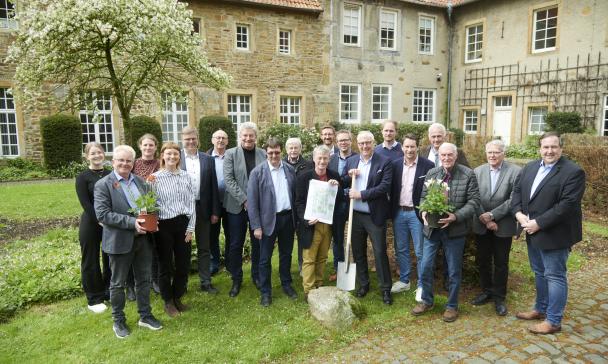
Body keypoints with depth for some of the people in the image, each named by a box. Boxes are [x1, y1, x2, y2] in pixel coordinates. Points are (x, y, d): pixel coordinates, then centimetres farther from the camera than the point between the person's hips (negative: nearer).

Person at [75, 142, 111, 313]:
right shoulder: (82, 177, -4)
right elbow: (85, 204, -11)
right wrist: (100, 221, -18)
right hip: (91, 224, -4)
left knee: (110, 259, 12)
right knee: (91, 261, 6)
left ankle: (109, 292, 30)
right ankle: (94, 299, 19)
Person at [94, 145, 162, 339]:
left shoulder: (139, 181, 8)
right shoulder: (103, 184, -9)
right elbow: (102, 214, -16)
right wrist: (131, 222, -23)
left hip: (143, 238, 5)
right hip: (120, 241, -5)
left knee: (144, 279, 15)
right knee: (118, 283, 11)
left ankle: (145, 316, 30)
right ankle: (118, 321, 28)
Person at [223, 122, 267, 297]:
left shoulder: (264, 154, 4)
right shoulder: (230, 154, -1)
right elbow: (228, 180, -8)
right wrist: (244, 200, -15)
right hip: (237, 206, -1)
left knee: (258, 243, 11)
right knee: (236, 245, 7)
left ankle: (257, 276, 29)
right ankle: (236, 279, 23)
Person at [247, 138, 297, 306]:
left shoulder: (290, 170, 3)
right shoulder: (257, 172, -8)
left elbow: (295, 194, 8)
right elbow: (251, 201, -9)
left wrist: (296, 218, 4)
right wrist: (256, 226, -12)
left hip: (288, 217, 4)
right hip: (268, 219, -3)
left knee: (286, 254, 18)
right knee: (265, 258, 6)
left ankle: (286, 284, 35)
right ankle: (265, 291, 21)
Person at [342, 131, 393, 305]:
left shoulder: (384, 162, -7)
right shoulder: (350, 161, 6)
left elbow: (385, 187, -16)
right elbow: (342, 184, 11)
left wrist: (361, 194, -19)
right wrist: (348, 176, -10)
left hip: (375, 216, -4)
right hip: (355, 215, 4)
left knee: (380, 252, 3)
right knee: (358, 252, 15)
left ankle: (385, 288, 17)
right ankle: (363, 284, 32)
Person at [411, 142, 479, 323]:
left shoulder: (468, 174, -7)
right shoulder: (431, 173, 4)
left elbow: (474, 201, -10)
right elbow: (423, 197, 9)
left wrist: (455, 216, -23)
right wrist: (424, 211, -11)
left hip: (454, 230, -3)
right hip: (432, 228, 3)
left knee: (454, 271, 11)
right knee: (426, 267, 9)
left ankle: (452, 306, 29)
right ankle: (427, 301, 30)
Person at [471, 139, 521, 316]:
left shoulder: (515, 171, -9)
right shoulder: (478, 171, 1)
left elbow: (514, 200, -14)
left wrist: (492, 215, -16)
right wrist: (484, 219, -11)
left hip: (503, 226, -3)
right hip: (481, 225, 3)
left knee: (501, 263, 9)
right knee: (482, 261, 13)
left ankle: (499, 297, 24)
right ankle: (486, 291, 32)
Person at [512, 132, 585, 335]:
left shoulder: (573, 172, -14)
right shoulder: (530, 167, 8)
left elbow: (567, 204, -21)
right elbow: (517, 191, 9)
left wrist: (539, 223, -21)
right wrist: (519, 213, -9)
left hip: (554, 234, -7)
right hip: (533, 232, 7)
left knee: (554, 276, 3)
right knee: (539, 273, 20)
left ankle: (553, 321, 14)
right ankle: (540, 309, 36)